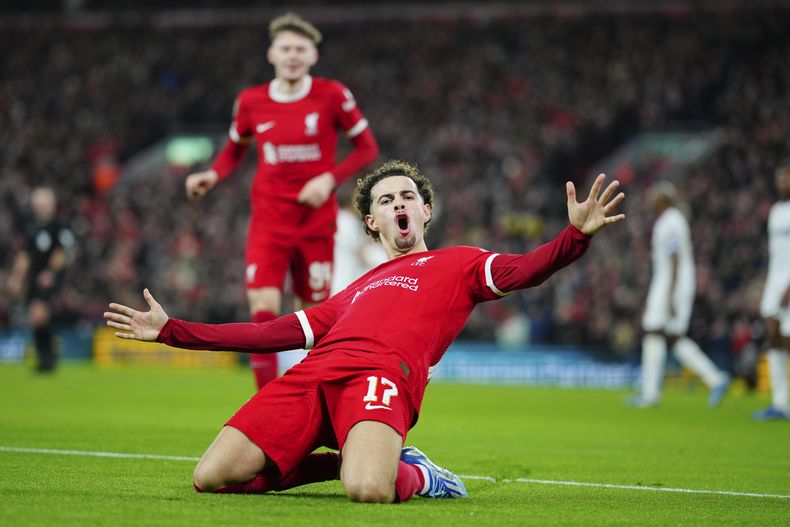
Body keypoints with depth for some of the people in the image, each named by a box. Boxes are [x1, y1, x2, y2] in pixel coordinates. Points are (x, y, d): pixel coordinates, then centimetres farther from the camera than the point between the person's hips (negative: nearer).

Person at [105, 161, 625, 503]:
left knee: (368, 489, -38)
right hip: (314, 373, 6)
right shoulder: (355, 291, 36)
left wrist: (577, 235, -17)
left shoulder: (458, 264, 24)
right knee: (212, 478, -14)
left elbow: (522, 271, 5)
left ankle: (414, 475, 0)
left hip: (383, 374, -6)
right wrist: (171, 330, 34)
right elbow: (274, 333, 36)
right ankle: (342, 462, 6)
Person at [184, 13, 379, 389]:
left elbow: (367, 148, 1)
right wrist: (213, 175, -3)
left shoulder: (332, 96, -6)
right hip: (269, 220, 1)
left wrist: (329, 179, -14)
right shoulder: (251, 101, 0)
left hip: (316, 221, -1)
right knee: (263, 310, -14)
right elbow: (235, 149, 17)